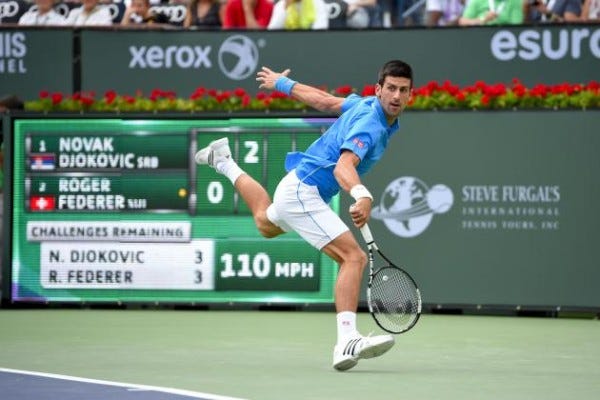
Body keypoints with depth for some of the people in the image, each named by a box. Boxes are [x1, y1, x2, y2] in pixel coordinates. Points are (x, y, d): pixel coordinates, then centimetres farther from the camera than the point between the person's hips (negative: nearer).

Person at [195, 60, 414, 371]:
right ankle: (347, 342, -38)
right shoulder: (370, 124, -25)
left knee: (267, 223, 43)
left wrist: (282, 83, 32)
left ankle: (224, 160, 57)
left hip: (299, 189, 11)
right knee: (353, 257, -26)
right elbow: (344, 167, -42)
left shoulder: (366, 104, 3)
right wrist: (362, 195, -61)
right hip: (303, 190, -11)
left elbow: (323, 100, 18)